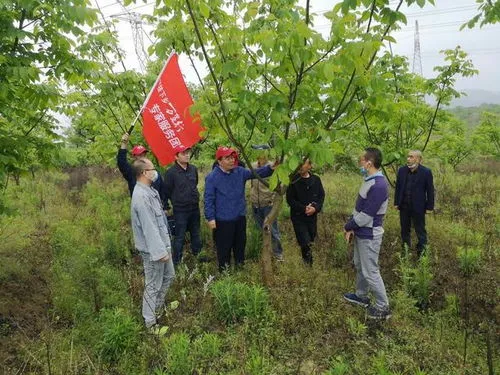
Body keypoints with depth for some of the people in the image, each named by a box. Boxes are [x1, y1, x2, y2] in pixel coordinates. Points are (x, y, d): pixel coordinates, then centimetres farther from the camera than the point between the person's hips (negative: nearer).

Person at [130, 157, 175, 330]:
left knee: (169, 276, 24)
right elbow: (149, 228, -26)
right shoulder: (141, 197, -26)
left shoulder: (149, 191, 6)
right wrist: (160, 251, -22)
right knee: (153, 286, 6)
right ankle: (150, 321, 24)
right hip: (153, 250, -10)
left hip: (162, 244, 10)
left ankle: (158, 307, 44)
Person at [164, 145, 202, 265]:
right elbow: (167, 192, -6)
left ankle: (197, 254, 35)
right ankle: (177, 261, 17)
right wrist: (177, 202, 4)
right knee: (179, 237, 3)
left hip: (195, 208, 5)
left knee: (196, 234, 18)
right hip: (180, 211, -5)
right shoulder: (171, 172, -15)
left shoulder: (193, 169, 1)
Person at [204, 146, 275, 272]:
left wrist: (270, 168, -25)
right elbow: (209, 199, -12)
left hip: (240, 217, 5)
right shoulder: (212, 177, -13)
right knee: (224, 248, 7)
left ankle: (240, 266, 41)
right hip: (223, 220, -5)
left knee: (240, 244, 21)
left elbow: (257, 173, -6)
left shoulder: (240, 171, 1)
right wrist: (210, 218, -14)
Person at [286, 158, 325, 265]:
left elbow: (322, 196, 5)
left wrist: (315, 208, -14)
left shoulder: (316, 180, 2)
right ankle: (308, 264, 11)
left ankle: (308, 263, 35)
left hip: (312, 216, 4)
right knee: (305, 243, -9)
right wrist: (304, 208, -19)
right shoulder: (293, 180, -9)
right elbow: (290, 199, -9)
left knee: (311, 240, 14)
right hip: (298, 217, -3)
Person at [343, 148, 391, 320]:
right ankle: (361, 296, 41)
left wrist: (348, 226, -11)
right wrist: (351, 227, 1)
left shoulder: (378, 186, -27)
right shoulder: (369, 180, 4)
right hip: (361, 232, 10)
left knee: (370, 272, 2)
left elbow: (366, 216, -26)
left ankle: (383, 307, 18)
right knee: (359, 265, 22)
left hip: (369, 236, -10)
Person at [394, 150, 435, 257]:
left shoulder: (426, 172, -10)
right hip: (404, 206, 4)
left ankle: (422, 251, 20)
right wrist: (396, 202, 6)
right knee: (404, 230, 16)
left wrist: (429, 207, -6)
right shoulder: (402, 170, 1)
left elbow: (430, 190, -6)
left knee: (420, 231, 7)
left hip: (418, 207, -4)